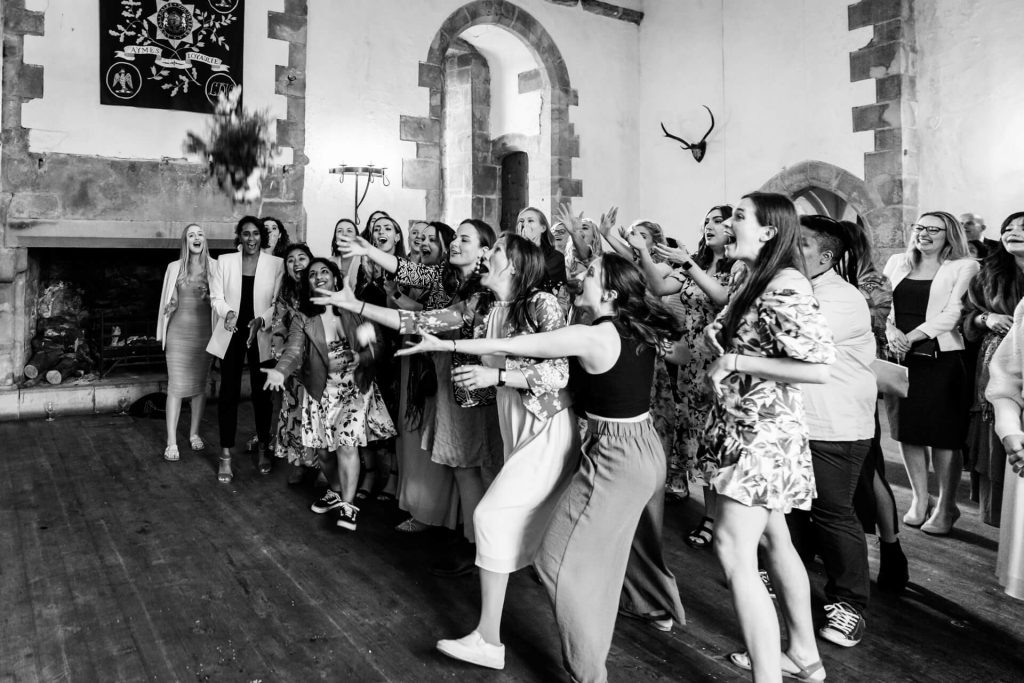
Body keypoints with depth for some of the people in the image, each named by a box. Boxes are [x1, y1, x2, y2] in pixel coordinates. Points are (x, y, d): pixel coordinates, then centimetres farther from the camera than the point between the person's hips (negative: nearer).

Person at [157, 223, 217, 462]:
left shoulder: (214, 267, 2)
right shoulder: (174, 267, 4)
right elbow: (167, 301, 10)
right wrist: (170, 306, -3)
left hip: (204, 332, 1)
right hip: (178, 332, -1)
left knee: (200, 385, 10)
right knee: (176, 386, -3)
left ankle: (194, 433, 25)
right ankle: (171, 442, 1)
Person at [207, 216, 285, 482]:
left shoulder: (276, 264, -1)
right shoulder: (224, 261, 3)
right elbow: (216, 297, 2)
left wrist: (261, 320, -18)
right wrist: (227, 312, -19)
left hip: (261, 336, 0)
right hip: (231, 334, 0)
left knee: (262, 392, 7)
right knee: (228, 393, -1)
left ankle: (264, 449, 24)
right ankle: (225, 456, 8)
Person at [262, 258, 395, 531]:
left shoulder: (353, 310, -4)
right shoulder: (302, 319, -3)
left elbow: (374, 349, -5)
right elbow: (293, 351, -18)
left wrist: (369, 333, -29)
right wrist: (280, 371, -39)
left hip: (356, 387, -2)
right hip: (322, 391, 2)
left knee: (347, 441, -15)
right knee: (323, 448, 5)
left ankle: (348, 505, -2)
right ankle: (335, 491, 34)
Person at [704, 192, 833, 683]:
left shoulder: (784, 287, -19)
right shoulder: (746, 278, 8)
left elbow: (818, 368, -26)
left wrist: (737, 362, -21)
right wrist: (715, 339, 3)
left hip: (767, 431, -10)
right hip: (742, 427, 10)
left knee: (734, 547, -13)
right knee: (774, 538, 19)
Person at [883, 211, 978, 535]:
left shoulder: (963, 267, 2)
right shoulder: (897, 263, 14)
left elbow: (952, 312, -8)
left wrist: (912, 335, -19)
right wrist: (891, 330, -12)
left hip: (941, 357, -4)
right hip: (901, 358, 4)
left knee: (944, 435, 1)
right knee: (907, 430, 8)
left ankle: (946, 506, 15)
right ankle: (919, 499, 23)